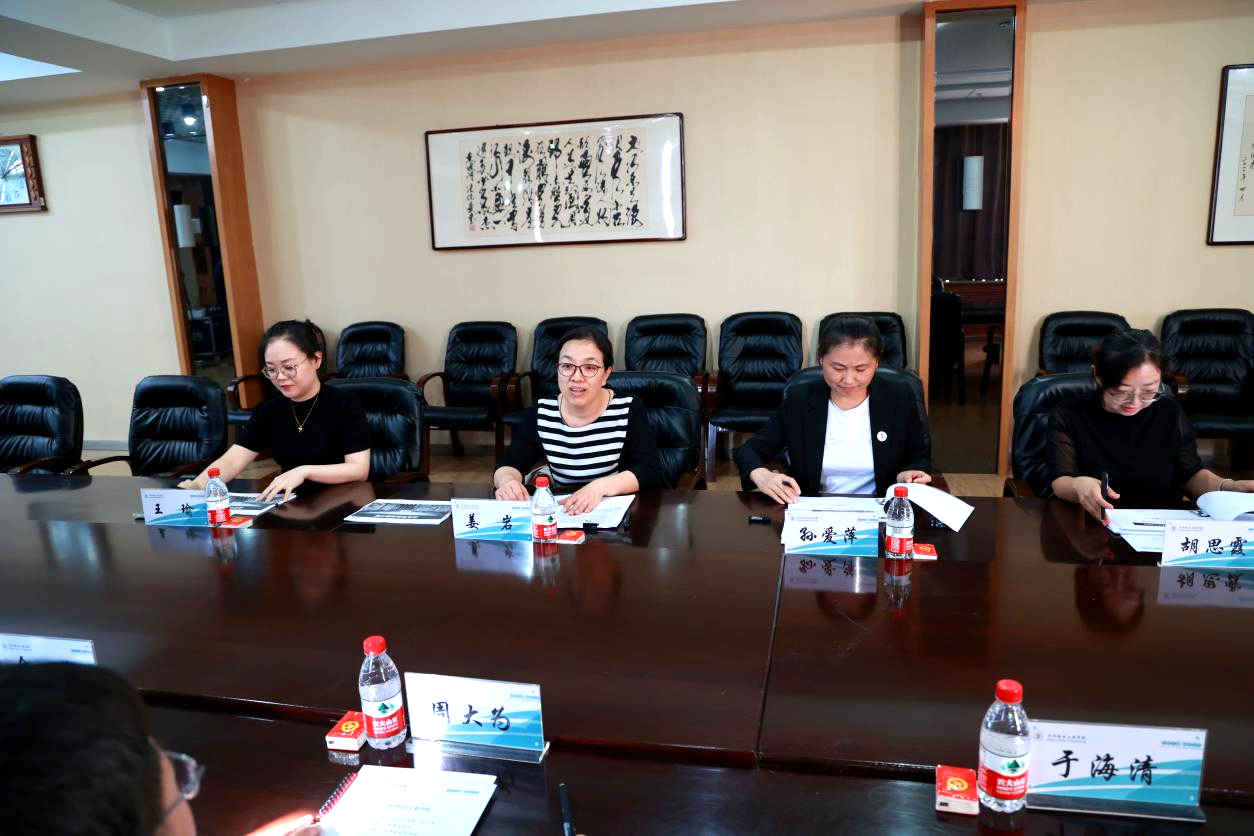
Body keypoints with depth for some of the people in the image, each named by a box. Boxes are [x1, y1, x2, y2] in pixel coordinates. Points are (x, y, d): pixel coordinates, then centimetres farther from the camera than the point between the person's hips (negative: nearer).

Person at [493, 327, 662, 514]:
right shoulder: (541, 413, -1)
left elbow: (650, 472, -15)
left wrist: (600, 487, -32)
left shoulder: (629, 410, -9)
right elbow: (509, 465, 0)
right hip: (560, 513, 3)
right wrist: (508, 480, -25)